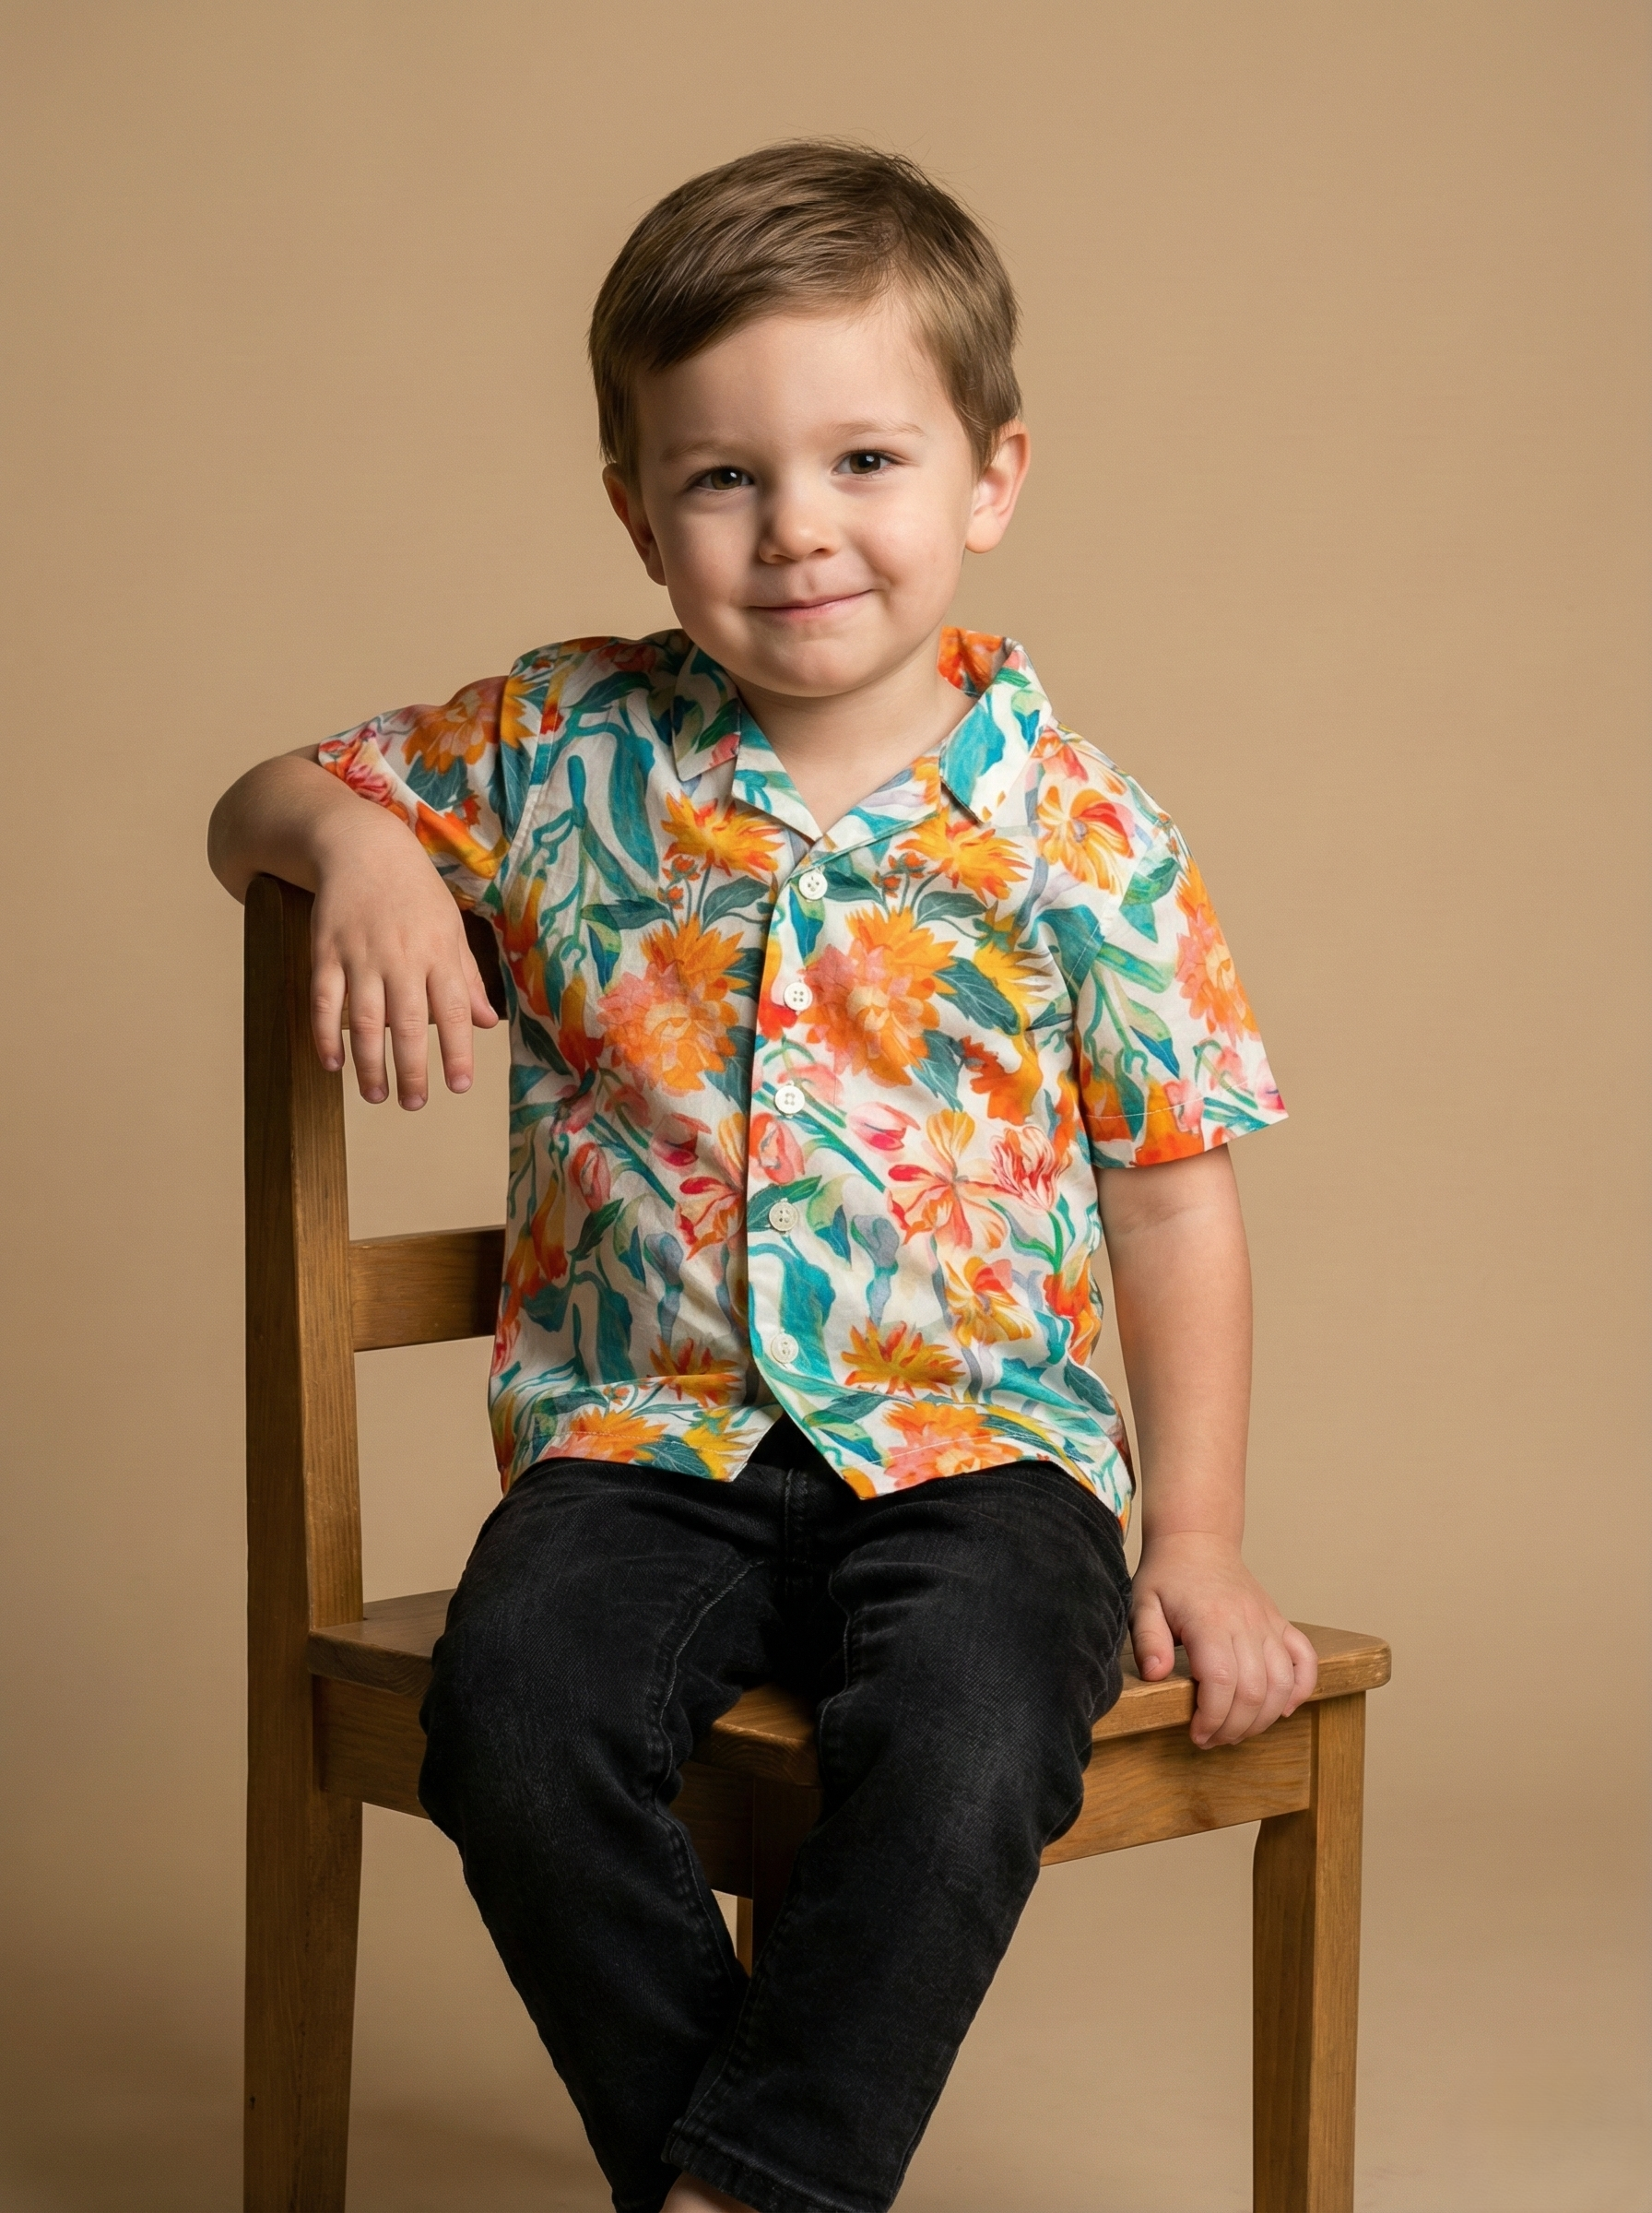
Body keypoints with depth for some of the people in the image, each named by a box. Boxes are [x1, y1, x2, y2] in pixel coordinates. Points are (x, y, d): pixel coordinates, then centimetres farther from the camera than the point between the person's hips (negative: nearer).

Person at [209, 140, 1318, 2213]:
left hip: (974, 1440, -1)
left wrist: (1196, 1539, 1)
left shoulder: (1069, 826, 1)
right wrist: (352, 838, -9)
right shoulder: (559, 753, 5)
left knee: (969, 1740, -32)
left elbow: (1175, 1189, 5)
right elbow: (257, 805, 17)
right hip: (647, 1434, 2)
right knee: (513, 1699, -28)